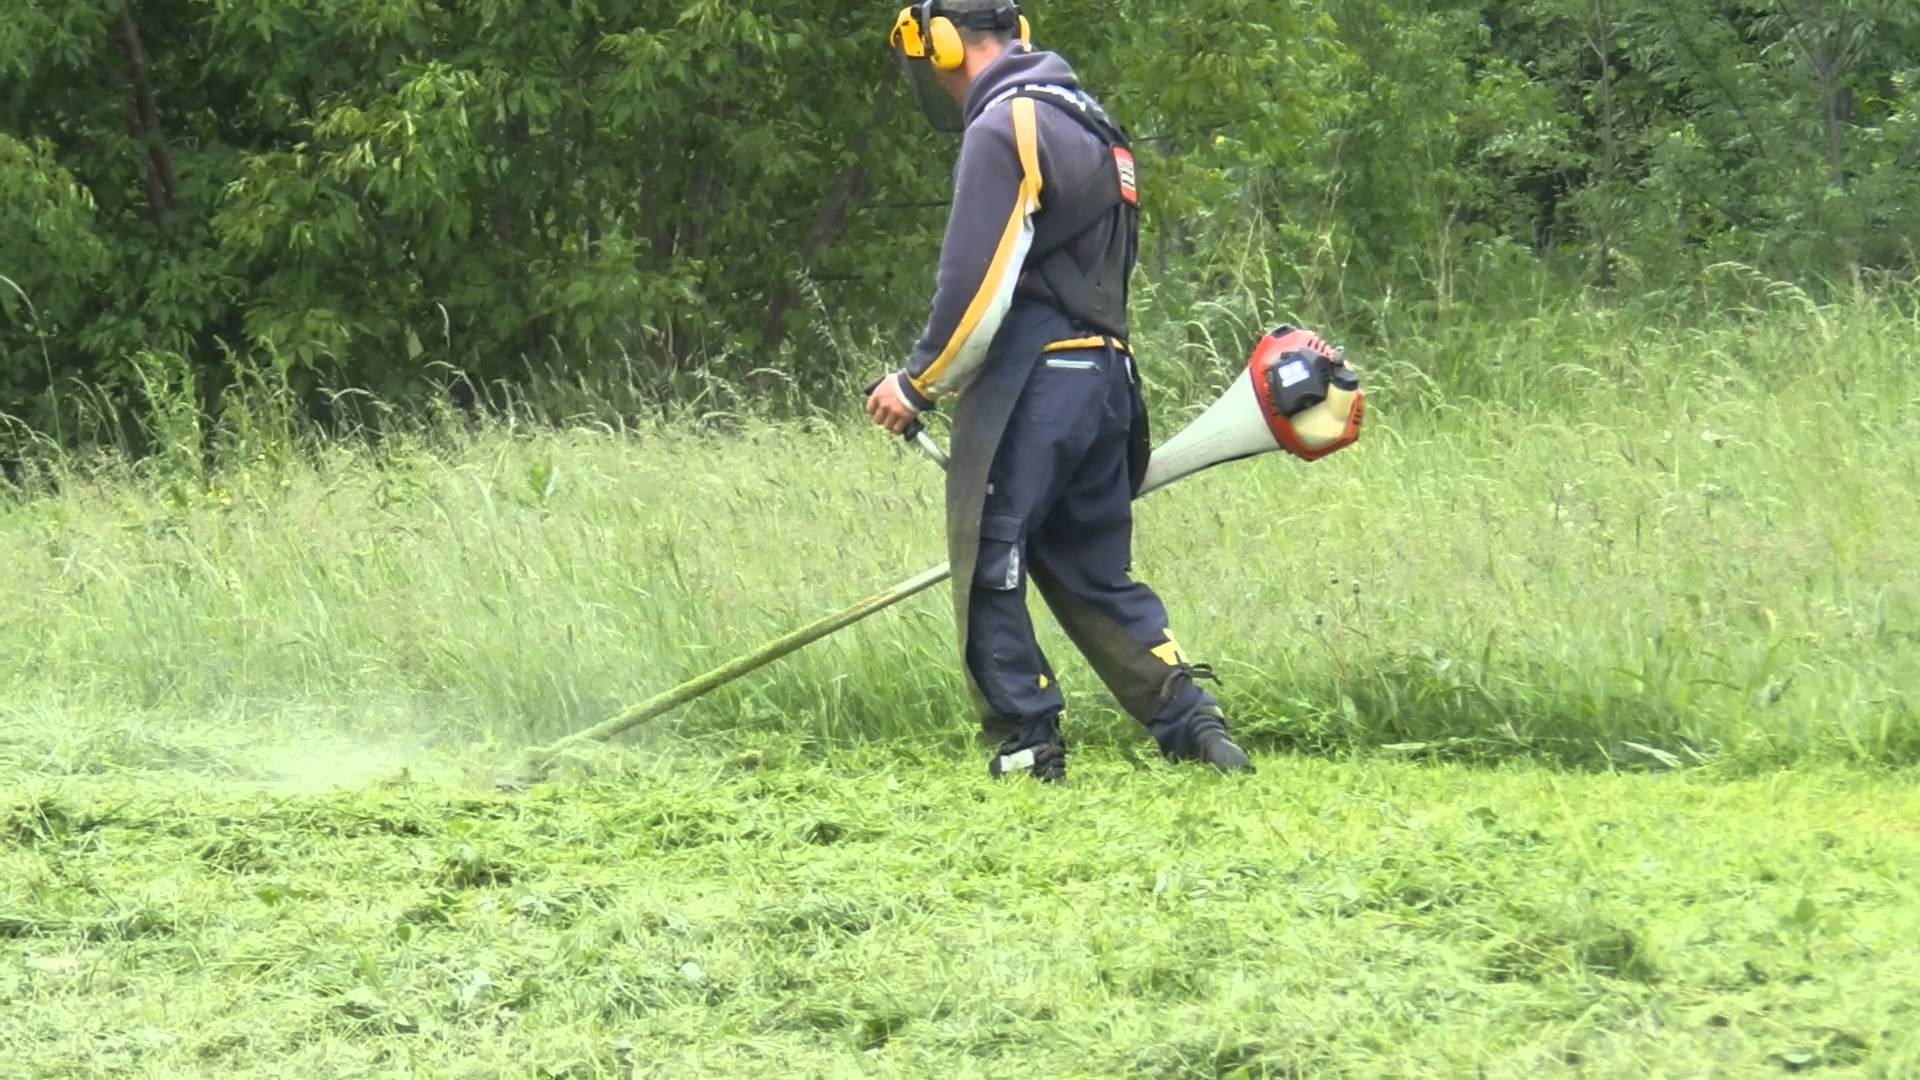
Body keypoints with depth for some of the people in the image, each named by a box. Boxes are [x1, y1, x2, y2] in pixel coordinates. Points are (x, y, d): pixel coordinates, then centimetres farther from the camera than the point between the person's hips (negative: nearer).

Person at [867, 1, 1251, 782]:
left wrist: (919, 383, -6)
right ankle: (1193, 725, 7)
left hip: (1033, 389, -9)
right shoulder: (1085, 122, 19)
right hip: (1105, 381, 9)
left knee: (988, 570, -1)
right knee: (1095, 574, 14)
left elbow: (980, 282, -17)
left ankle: (1027, 747, -1)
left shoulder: (1005, 125, -11)